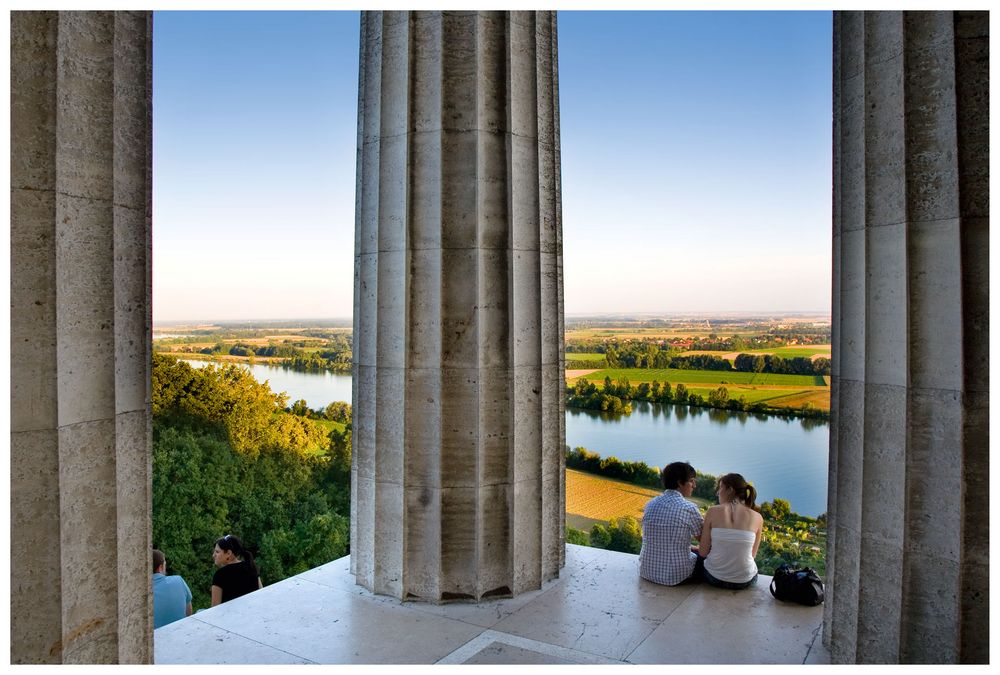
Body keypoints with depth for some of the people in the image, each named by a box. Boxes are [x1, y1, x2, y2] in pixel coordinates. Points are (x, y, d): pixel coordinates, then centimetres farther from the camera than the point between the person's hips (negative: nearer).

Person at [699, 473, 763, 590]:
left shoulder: (713, 512, -10)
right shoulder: (757, 518, -6)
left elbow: (703, 552, -7)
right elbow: (752, 555, 5)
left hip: (715, 578, -1)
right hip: (745, 581, 2)